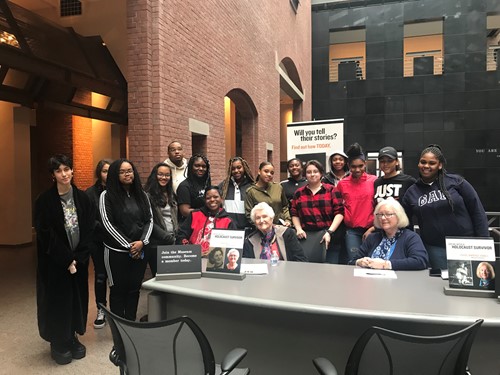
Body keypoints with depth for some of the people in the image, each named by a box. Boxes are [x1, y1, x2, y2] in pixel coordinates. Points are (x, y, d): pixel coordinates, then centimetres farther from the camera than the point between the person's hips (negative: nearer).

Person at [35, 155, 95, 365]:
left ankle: (73, 338, 29)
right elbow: (45, 235, -12)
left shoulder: (83, 198, 1)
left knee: (77, 299, 11)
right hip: (54, 261, -3)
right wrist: (67, 260, -15)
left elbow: (89, 230, -1)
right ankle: (58, 344, 24)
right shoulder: (44, 201, -9)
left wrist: (78, 258, -11)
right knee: (57, 300, 6)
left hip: (79, 259, 3)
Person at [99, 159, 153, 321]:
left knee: (134, 288, 9)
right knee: (118, 289, 6)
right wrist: (128, 245, -12)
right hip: (117, 251, -3)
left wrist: (142, 242, -10)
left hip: (140, 251, 3)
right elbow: (108, 223, -10)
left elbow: (149, 220, 6)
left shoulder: (142, 195, 9)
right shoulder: (107, 195, -3)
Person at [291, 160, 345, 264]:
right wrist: (299, 229, -2)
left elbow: (339, 212, -3)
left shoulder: (331, 190, 3)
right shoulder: (299, 193, 12)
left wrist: (329, 232, -13)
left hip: (330, 236, -2)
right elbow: (294, 214, 14)